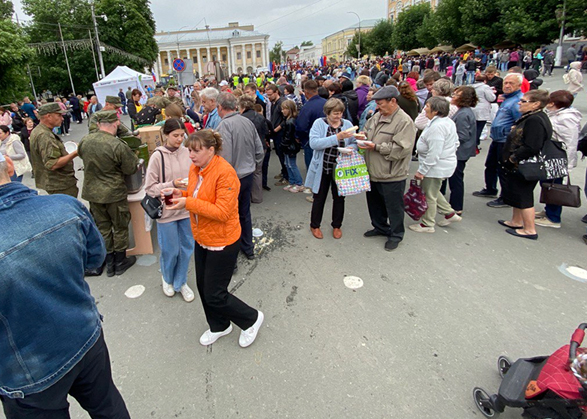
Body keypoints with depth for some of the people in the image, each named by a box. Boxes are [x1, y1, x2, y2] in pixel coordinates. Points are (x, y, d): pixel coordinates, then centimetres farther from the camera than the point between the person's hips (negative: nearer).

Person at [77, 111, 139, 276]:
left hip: (92, 192, 5)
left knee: (102, 227, 16)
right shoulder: (118, 146, -22)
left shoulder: (84, 141, -5)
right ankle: (120, 262, 25)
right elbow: (131, 169, -13)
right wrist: (134, 157, 6)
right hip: (114, 193, -5)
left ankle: (109, 263, 27)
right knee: (120, 227, 13)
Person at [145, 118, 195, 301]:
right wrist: (172, 184, -20)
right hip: (167, 210, -3)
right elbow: (150, 188, -9)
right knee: (170, 251, 11)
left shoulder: (187, 152, -2)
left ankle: (180, 282, 37)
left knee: (186, 248, 14)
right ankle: (167, 279, 42)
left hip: (187, 209, 3)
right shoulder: (158, 156, -11)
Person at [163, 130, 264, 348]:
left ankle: (251, 318, 26)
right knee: (203, 287, 20)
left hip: (222, 242, -8)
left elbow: (223, 212, -27)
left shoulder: (225, 173, -24)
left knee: (215, 295, 1)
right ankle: (219, 326, 44)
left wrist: (188, 203, -28)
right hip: (202, 239, 9)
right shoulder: (195, 169, 2)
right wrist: (181, 194, -5)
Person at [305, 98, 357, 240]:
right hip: (322, 168, -2)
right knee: (319, 198, 11)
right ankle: (315, 225, 30)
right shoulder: (319, 123, -8)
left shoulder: (348, 124, 1)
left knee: (339, 198, 13)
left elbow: (355, 143, 6)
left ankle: (337, 226, 33)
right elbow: (313, 143, -23)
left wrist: (351, 148, -19)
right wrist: (337, 137, -29)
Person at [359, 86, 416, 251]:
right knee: (375, 203, 22)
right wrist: (363, 135, -1)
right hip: (373, 172, 8)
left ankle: (396, 235, 27)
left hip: (392, 176, -8)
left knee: (393, 207, 7)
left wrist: (376, 147, -24)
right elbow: (366, 130, 23)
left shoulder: (404, 121, -17)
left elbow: (401, 149, -24)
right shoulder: (377, 117, 8)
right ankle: (380, 227, 44)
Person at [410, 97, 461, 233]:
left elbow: (433, 154, -28)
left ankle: (427, 224, 19)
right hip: (446, 163, 11)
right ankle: (450, 213, 33)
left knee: (429, 195, 4)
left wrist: (421, 171, -22)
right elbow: (455, 143, 17)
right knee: (433, 191, 25)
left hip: (436, 167, -11)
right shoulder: (448, 121, 8)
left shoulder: (437, 127, -25)